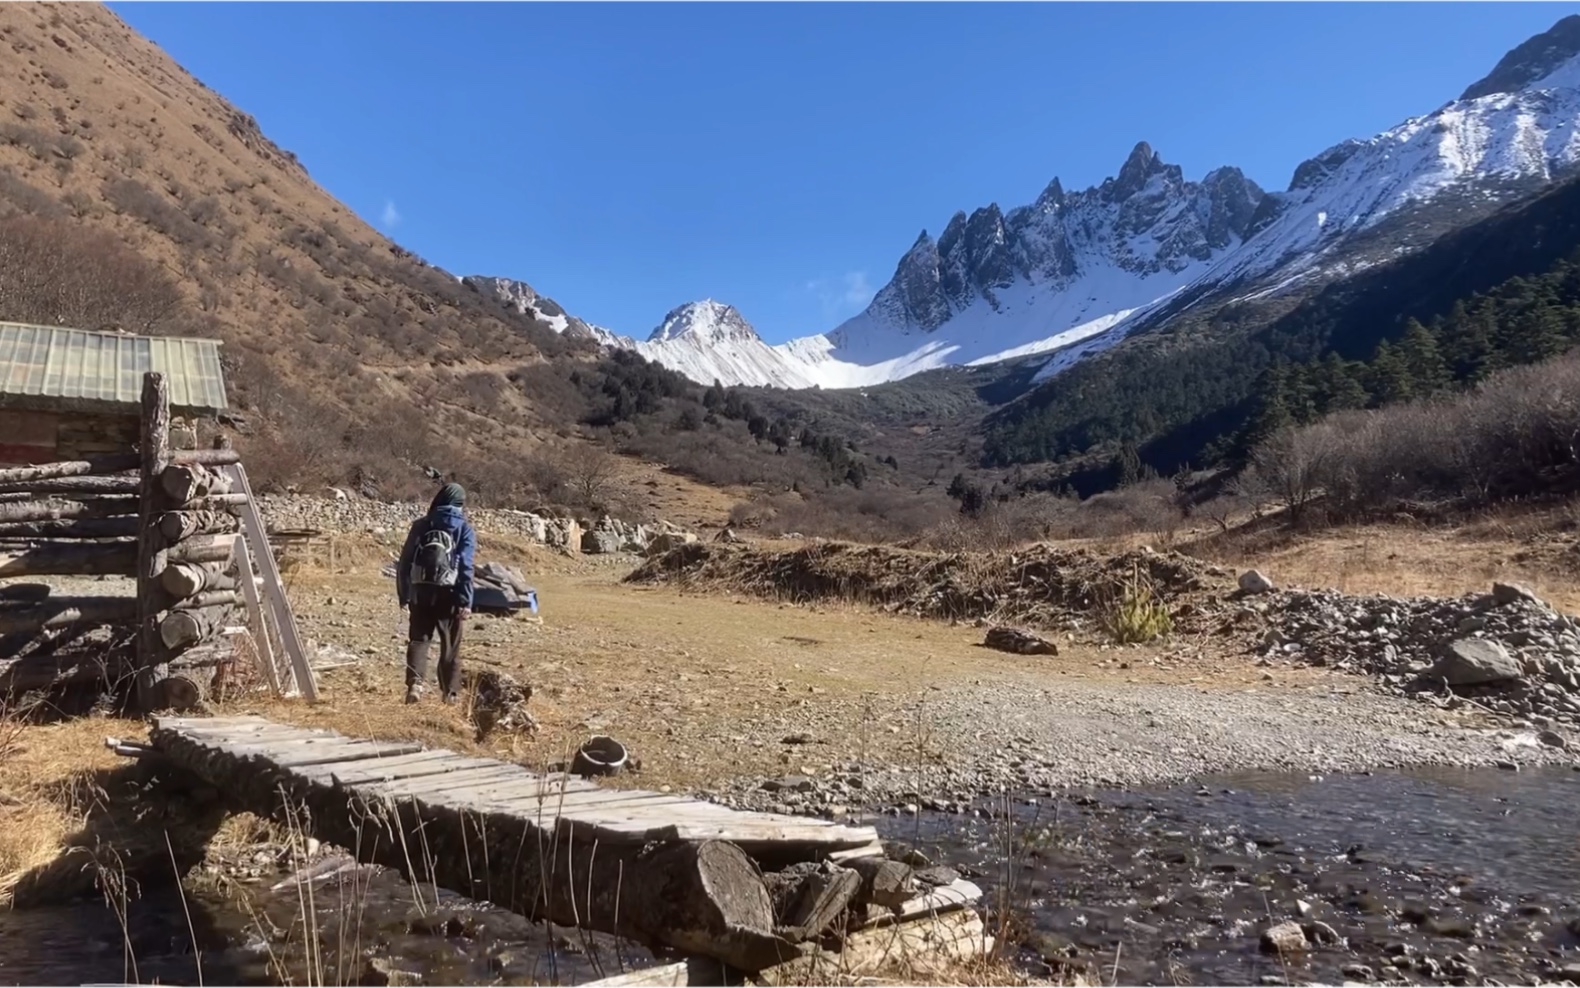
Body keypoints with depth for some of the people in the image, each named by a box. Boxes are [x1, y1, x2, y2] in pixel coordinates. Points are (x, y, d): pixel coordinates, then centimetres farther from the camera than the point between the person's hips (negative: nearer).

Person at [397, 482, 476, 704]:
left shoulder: (421, 525, 8)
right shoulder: (465, 529, -1)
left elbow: (405, 560, 8)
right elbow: (465, 567, -10)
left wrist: (403, 594, 15)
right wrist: (466, 601, -11)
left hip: (421, 592, 2)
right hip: (448, 593, -2)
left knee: (418, 639, 7)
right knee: (450, 645, 10)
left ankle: (415, 682, -14)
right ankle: (451, 691, 14)